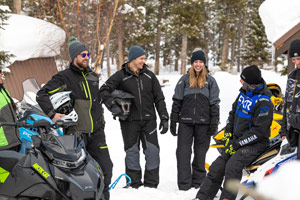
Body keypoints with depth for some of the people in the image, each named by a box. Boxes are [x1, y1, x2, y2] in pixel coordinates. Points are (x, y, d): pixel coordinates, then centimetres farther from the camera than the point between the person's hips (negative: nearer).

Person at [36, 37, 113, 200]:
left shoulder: (93, 76, 15)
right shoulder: (64, 77, -5)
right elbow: (42, 95, -9)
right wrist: (52, 114, -19)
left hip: (96, 131, 6)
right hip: (76, 131, -6)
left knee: (105, 168, 4)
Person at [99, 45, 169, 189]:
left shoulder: (149, 76, 10)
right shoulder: (121, 76, 0)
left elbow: (159, 98, 12)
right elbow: (104, 90, -4)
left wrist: (164, 118, 6)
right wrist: (112, 106, -18)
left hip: (149, 120, 2)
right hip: (129, 121, -2)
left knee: (152, 151, -3)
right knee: (132, 152, 4)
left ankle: (151, 184, 7)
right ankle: (134, 184, 14)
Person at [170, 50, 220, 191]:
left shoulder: (210, 81, 6)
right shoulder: (184, 79, 8)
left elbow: (214, 103, 4)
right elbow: (177, 101, 8)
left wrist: (214, 123, -3)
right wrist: (173, 121, 3)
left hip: (203, 122, 0)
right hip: (185, 121, 1)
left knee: (200, 152, 7)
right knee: (183, 151, -3)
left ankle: (198, 182, 16)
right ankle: (184, 183, 0)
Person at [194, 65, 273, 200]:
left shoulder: (263, 102, -19)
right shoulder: (244, 92, 7)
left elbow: (259, 131, -21)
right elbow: (233, 112, 21)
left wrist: (237, 143, -19)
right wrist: (228, 133, 8)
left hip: (255, 144, -8)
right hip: (237, 140, 8)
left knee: (233, 166, -30)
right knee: (217, 167, -3)